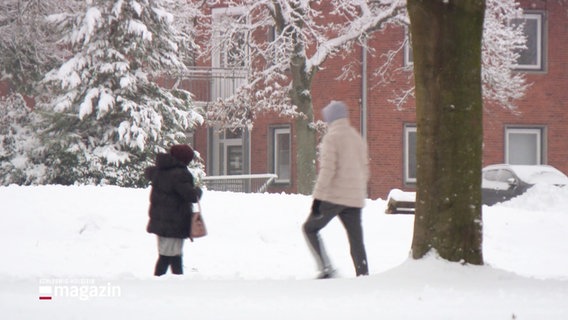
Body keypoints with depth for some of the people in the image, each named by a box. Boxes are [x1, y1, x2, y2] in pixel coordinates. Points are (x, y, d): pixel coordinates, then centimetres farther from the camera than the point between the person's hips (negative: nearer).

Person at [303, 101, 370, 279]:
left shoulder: (331, 137, -8)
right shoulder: (358, 138, 14)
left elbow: (327, 170, -16)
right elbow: (365, 171, 18)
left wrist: (317, 197, -15)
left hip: (333, 197, -6)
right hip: (355, 199, 6)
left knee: (310, 228, 9)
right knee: (356, 239, 6)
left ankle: (326, 269, -3)